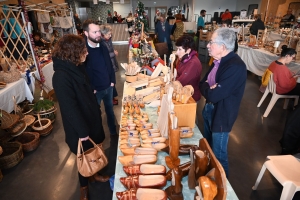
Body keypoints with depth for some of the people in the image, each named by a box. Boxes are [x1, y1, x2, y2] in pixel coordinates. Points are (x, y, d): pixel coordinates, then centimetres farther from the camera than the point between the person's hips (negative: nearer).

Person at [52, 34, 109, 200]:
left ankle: (92, 174, 49)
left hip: (90, 118, 8)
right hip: (79, 127, -7)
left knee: (92, 152, 23)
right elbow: (69, 107, -26)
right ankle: (84, 186, 39)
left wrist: (97, 113, 17)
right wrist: (82, 131, -19)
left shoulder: (76, 67, 0)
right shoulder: (61, 76, -28)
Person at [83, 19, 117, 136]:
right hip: (95, 90, -6)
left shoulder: (102, 46, 1)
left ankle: (113, 132, 43)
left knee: (110, 110, 22)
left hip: (108, 86, 6)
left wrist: (112, 80, 4)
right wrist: (90, 89, -16)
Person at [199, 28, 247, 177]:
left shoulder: (235, 67, -28)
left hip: (221, 115, -9)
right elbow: (202, 84, 5)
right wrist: (209, 88, -16)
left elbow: (214, 95, -31)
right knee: (207, 147, 27)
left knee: (218, 155, 10)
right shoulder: (218, 60, 1)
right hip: (209, 109, 9)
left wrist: (207, 88, -11)